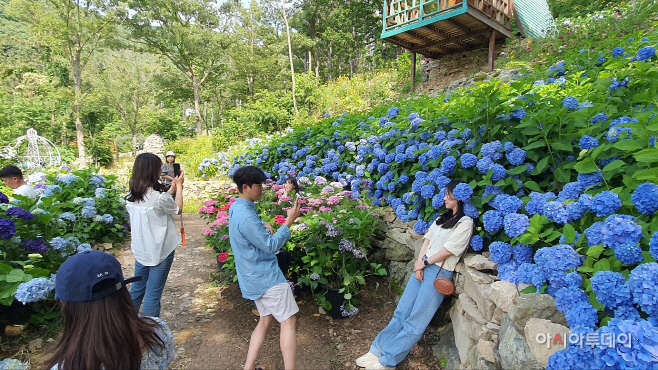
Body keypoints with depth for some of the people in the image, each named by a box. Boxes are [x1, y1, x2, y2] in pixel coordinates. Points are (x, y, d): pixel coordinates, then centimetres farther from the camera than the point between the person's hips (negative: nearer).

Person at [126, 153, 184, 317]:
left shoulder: (131, 196, -2)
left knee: (137, 288, 23)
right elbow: (177, 209, -6)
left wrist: (171, 190, 14)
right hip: (160, 250, -7)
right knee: (153, 294, 5)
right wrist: (179, 186, 5)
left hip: (140, 249, 7)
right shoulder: (158, 197, -24)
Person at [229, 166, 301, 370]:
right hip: (266, 277, -10)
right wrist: (289, 221, -19)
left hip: (255, 276, 10)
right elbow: (271, 246, -22)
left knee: (266, 319, 18)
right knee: (289, 321, -1)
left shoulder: (237, 208, 7)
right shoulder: (246, 216, -26)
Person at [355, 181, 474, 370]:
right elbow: (427, 241, 10)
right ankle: (377, 350, 12)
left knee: (415, 320, -2)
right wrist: (419, 264, -3)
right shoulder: (442, 218, 16)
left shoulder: (465, 223, -8)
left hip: (440, 273, -7)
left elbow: (447, 251, -13)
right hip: (422, 268, 7)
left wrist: (423, 263, -5)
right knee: (401, 313, 7)